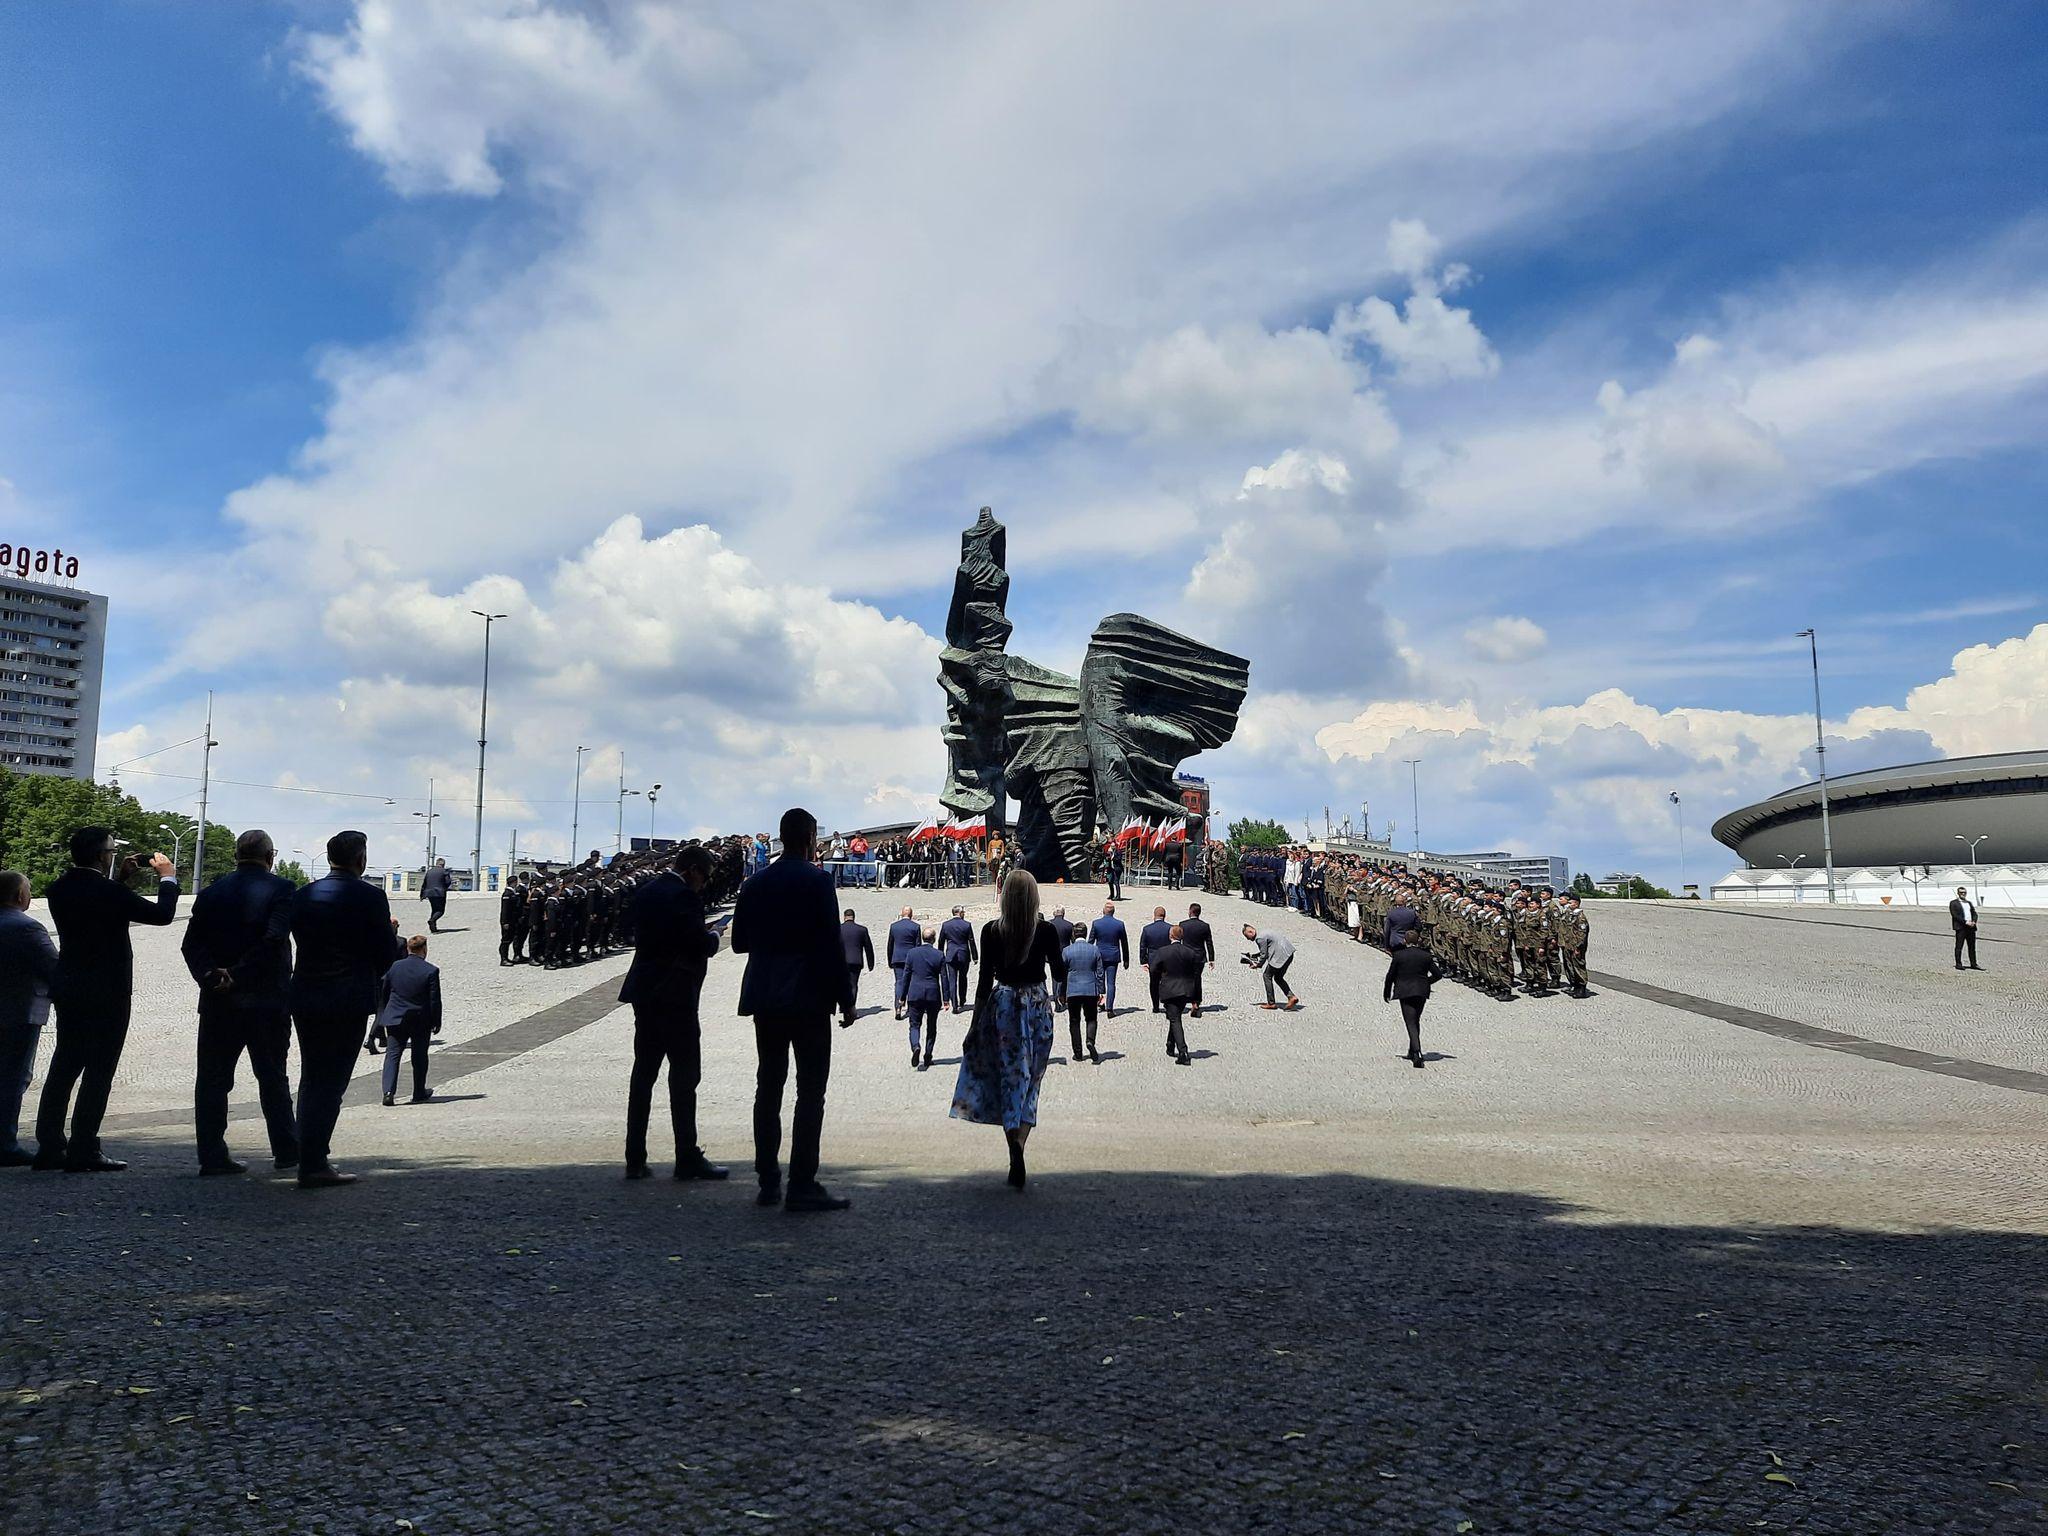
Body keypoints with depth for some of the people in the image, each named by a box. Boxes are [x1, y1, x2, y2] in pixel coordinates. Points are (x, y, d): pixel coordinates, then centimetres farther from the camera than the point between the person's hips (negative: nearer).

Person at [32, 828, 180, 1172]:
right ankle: (83, 1151, -1)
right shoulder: (108, 891, -19)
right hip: (106, 992, -8)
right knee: (98, 1072, -2)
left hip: (68, 989, 8)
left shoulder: (59, 888, 4)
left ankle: (49, 1147, 18)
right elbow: (162, 914, -12)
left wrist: (121, 876, 19)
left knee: (63, 1067, 14)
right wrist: (166, 877, 3)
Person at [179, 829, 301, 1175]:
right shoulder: (281, 889, -6)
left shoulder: (211, 893, 7)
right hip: (268, 1000, -3)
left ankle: (212, 1156, 10)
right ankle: (286, 1153, 13)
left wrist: (211, 976, -10)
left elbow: (191, 945, -1)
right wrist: (238, 975, -14)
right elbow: (273, 939, -18)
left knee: (212, 1080, 10)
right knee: (273, 1078, 8)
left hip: (219, 1003, 3)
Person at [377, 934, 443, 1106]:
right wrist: (436, 1023, 1)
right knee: (419, 1057, 11)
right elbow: (435, 1000, -9)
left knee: (392, 1054, 3)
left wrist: (384, 1016, 22)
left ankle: (388, 1091, -13)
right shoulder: (431, 971, -11)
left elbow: (384, 993, 10)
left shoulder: (395, 966, 0)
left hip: (396, 1019, 2)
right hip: (421, 1022, -2)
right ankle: (419, 1093, 20)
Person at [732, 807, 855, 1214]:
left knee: (769, 1087, 11)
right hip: (808, 997, -6)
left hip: (764, 997, 6)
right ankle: (802, 1186, -6)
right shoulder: (817, 880, -10)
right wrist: (845, 998, -8)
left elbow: (739, 942, 12)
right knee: (811, 1089, -3)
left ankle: (768, 1182, 15)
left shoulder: (755, 884, 8)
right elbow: (830, 944, -13)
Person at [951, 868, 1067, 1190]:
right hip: (1038, 1005, 1)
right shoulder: (1046, 930, -4)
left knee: (1010, 1078, 3)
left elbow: (985, 979, -4)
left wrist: (975, 1023, 3)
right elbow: (1060, 974, 2)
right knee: (1030, 1081, 10)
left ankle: (1015, 1146, -15)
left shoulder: (992, 930, -5)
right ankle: (1019, 1146, 0)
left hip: (1003, 1004, -1)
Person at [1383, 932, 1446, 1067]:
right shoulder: (1426, 956, 2)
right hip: (1421, 993, 4)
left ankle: (1417, 1053, -24)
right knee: (1416, 1021, 20)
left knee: (1411, 1023, -6)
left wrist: (1387, 993, 10)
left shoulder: (1398, 955, -7)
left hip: (1405, 993, -4)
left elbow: (1390, 976, -2)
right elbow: (1438, 974, 4)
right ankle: (1413, 1051, 30)